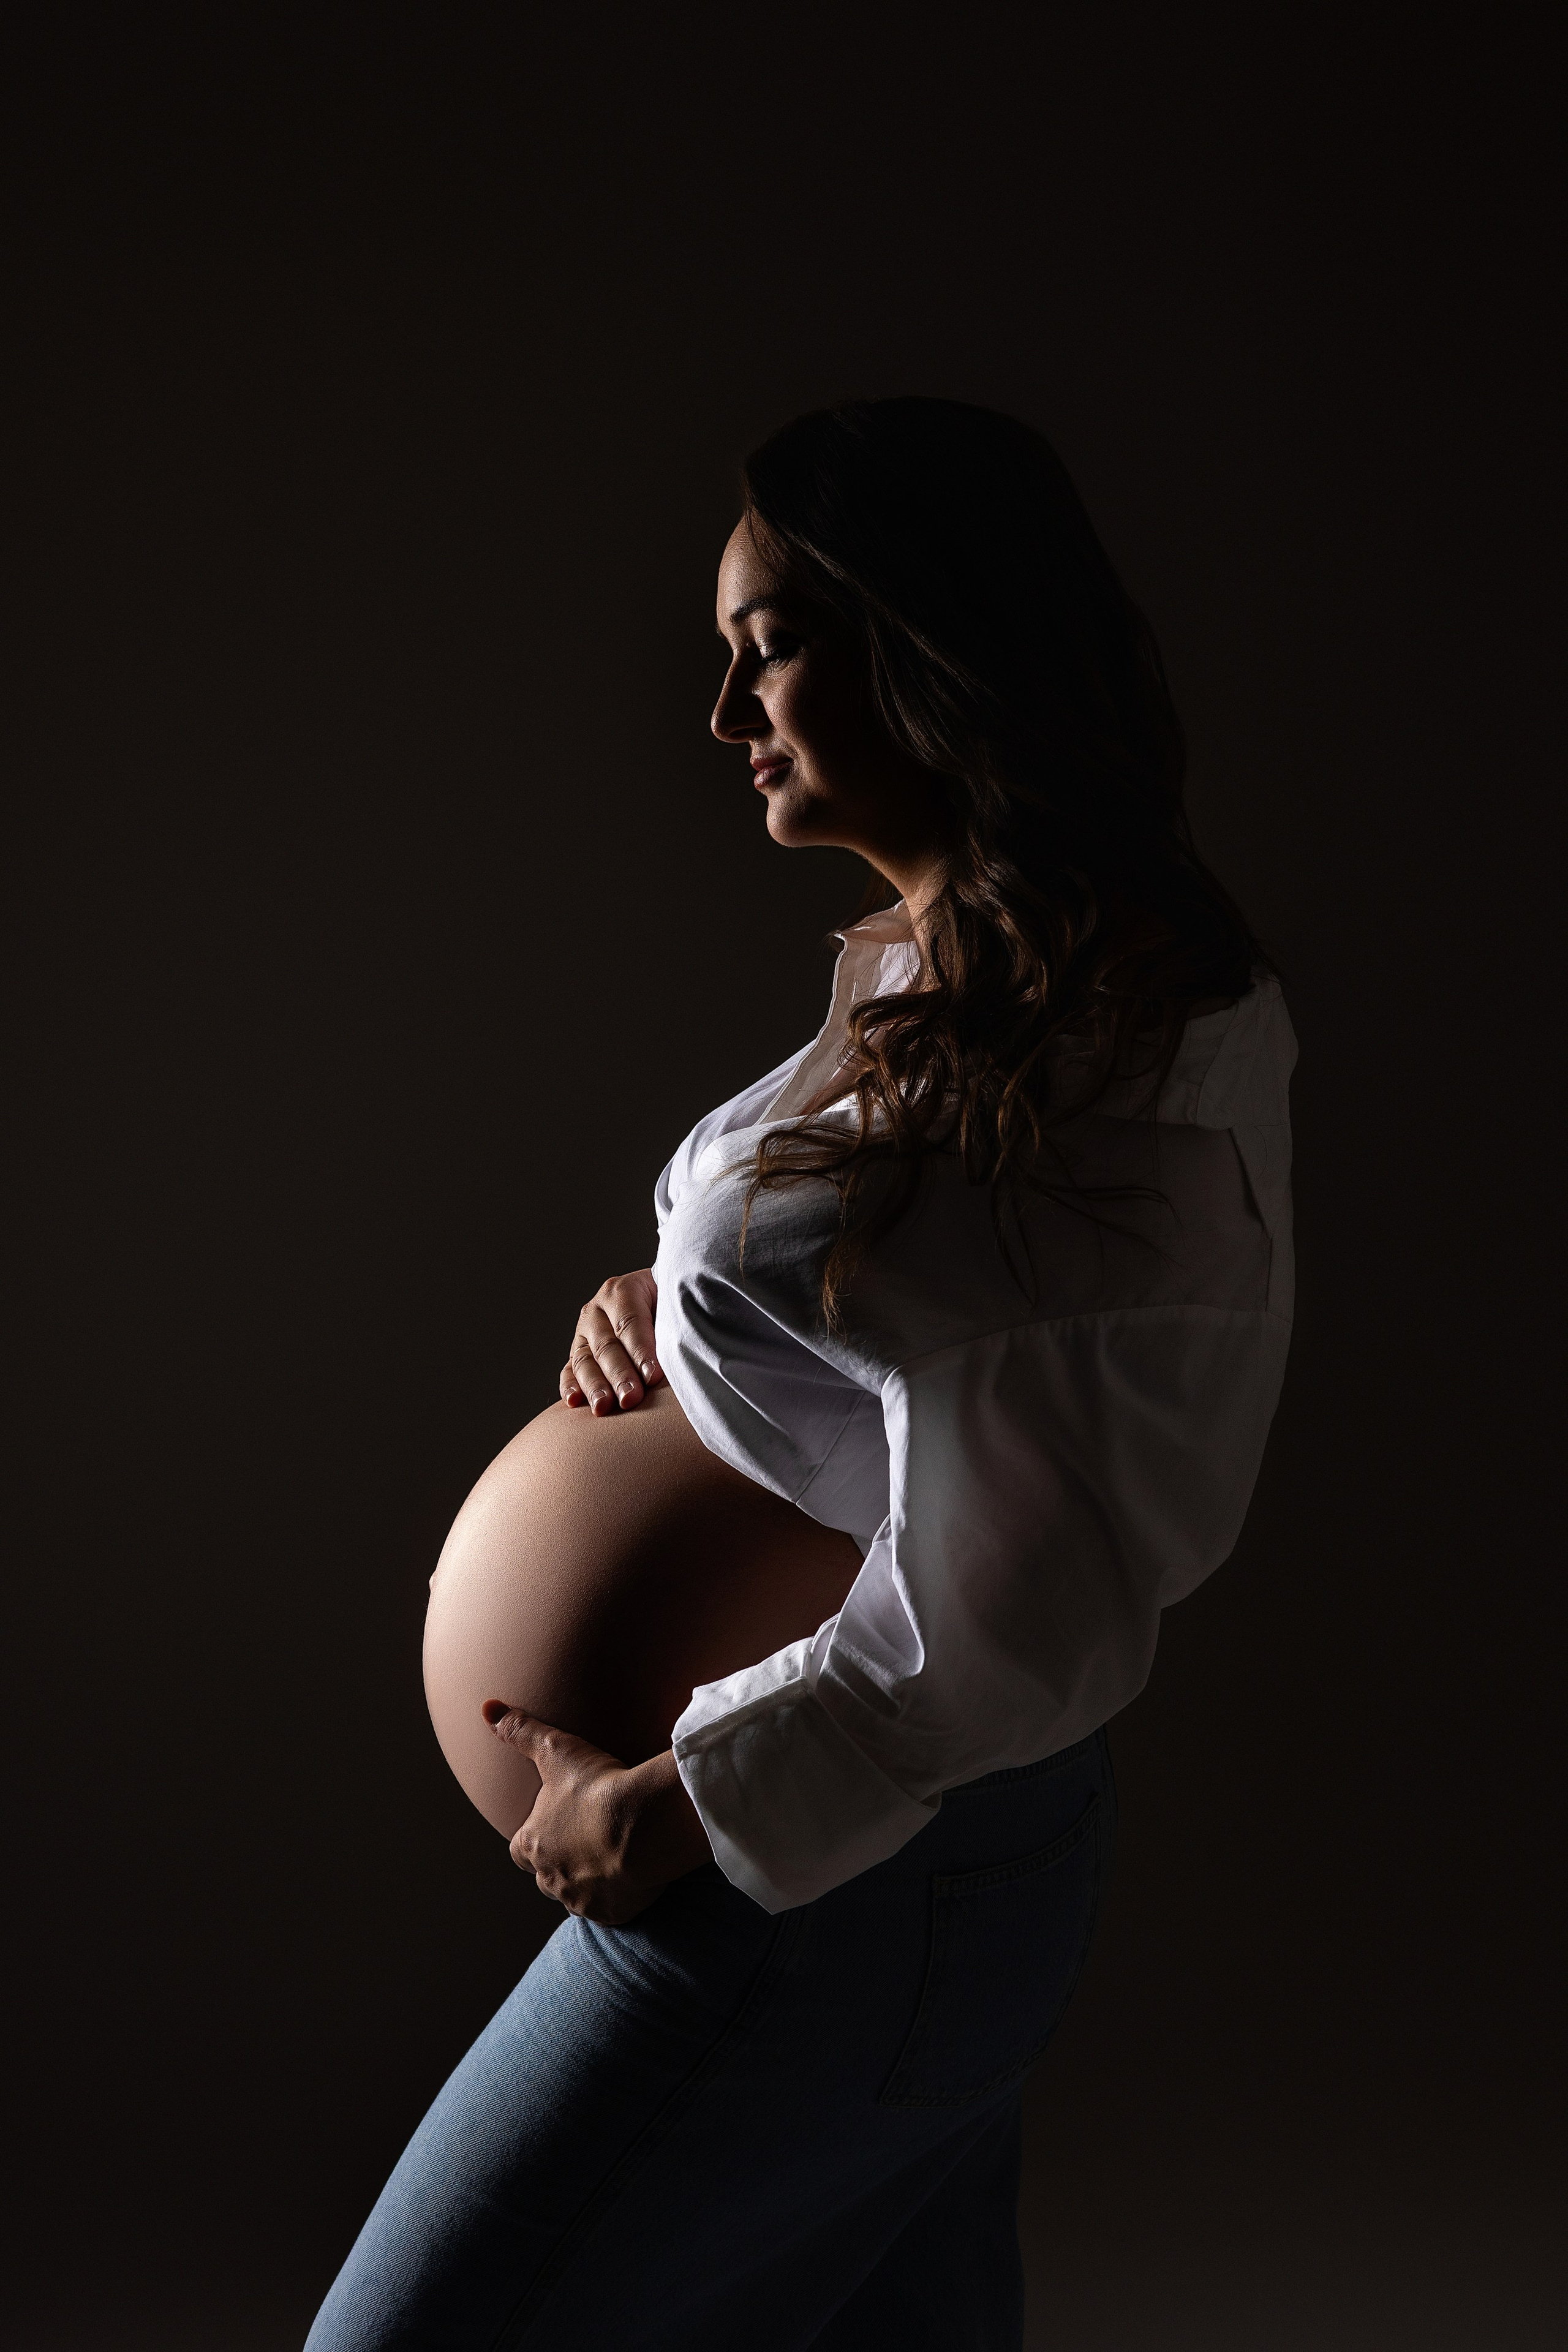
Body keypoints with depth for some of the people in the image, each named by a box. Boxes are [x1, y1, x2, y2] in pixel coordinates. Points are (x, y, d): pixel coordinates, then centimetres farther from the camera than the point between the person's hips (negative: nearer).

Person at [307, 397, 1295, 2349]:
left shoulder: (1049, 1070, -24)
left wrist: (663, 1809, -15)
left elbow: (997, 1629, -25)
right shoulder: (936, 977, 7)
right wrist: (674, 1314, 3)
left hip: (821, 1879, -10)